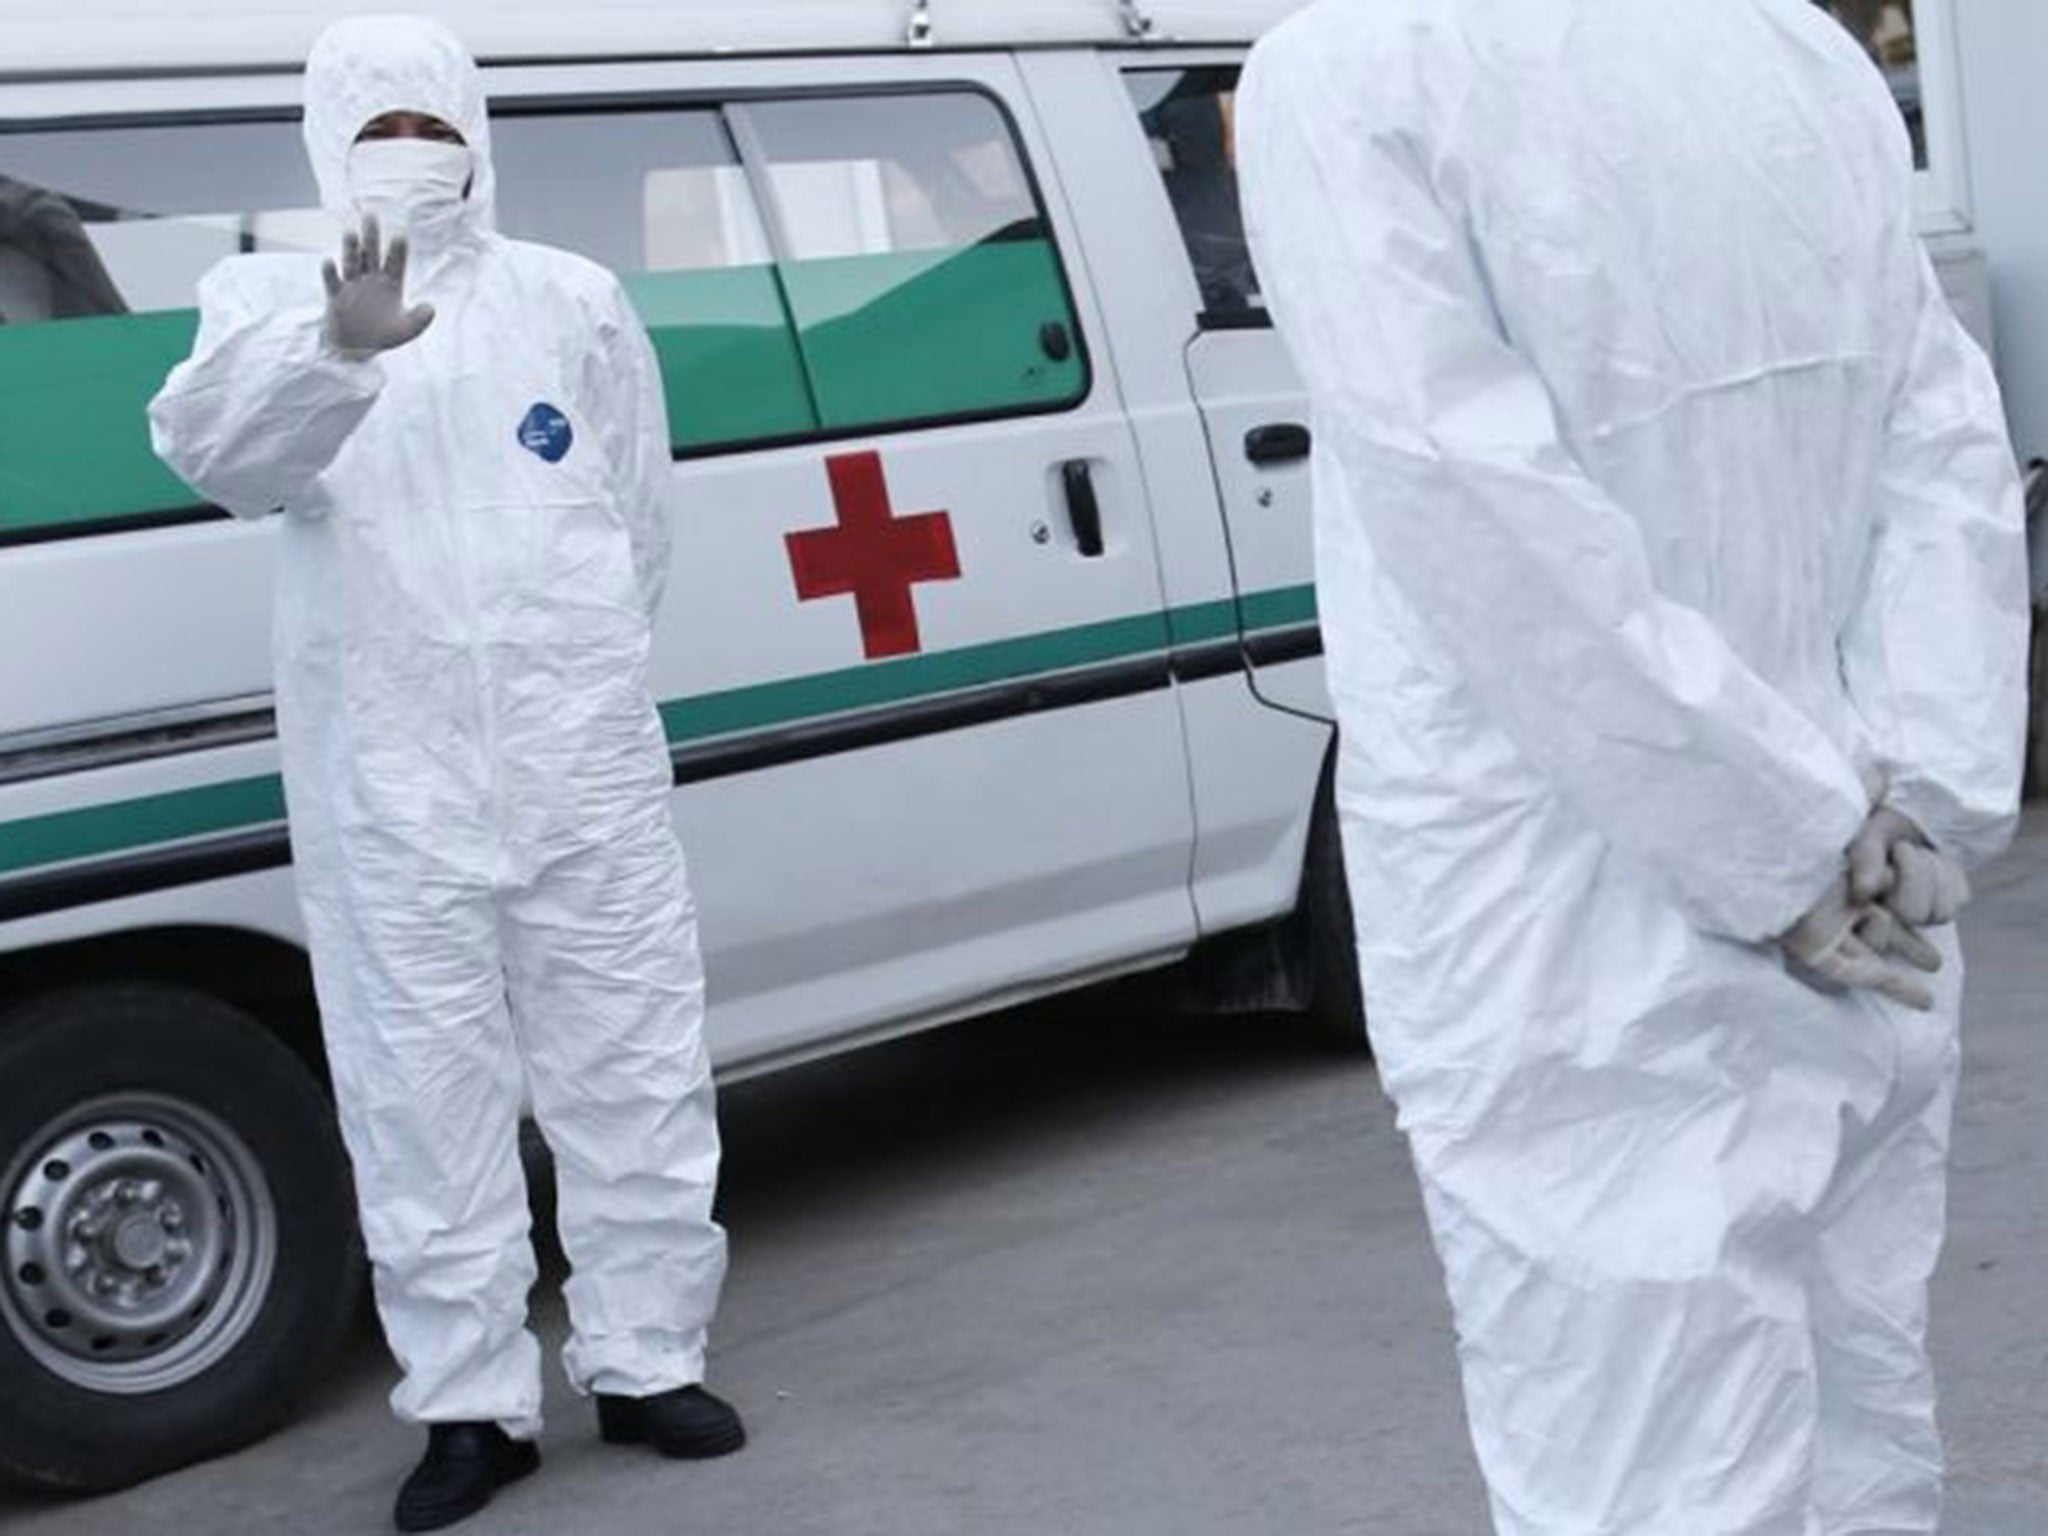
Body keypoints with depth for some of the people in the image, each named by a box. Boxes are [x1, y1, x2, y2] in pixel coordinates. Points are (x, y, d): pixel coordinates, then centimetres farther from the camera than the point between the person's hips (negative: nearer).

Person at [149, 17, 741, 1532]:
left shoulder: (573, 299, 9)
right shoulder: (268, 303, 3)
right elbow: (212, 443, -20)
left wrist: (568, 665, 8)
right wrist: (339, 348, -38)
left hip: (589, 764, 2)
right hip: (385, 788, -1)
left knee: (632, 1069, 8)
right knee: (426, 1096, 4)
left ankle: (647, 1360, 22)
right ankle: (473, 1403, 14)